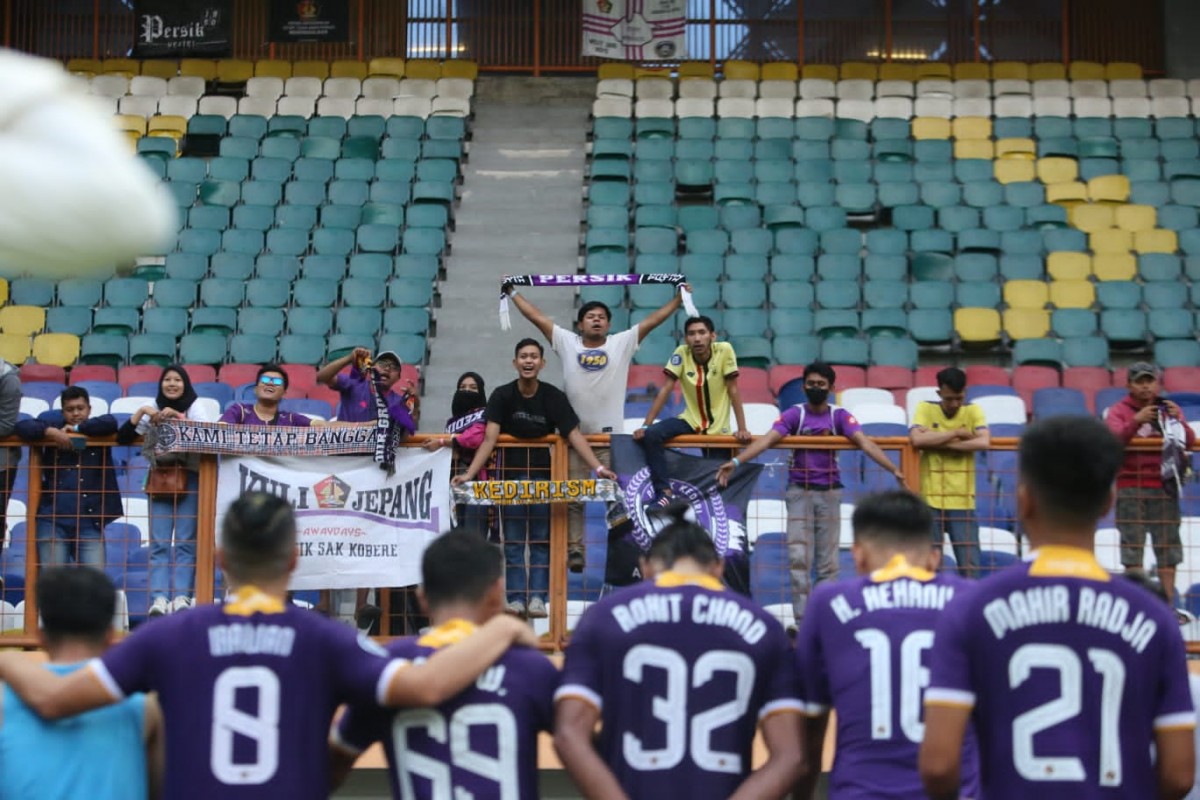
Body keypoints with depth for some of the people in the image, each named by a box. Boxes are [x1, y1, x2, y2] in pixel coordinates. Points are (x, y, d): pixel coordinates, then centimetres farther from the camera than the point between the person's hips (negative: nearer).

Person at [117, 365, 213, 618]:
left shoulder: (195, 407, 4)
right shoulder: (154, 410, 9)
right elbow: (123, 438, 1)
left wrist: (177, 416, -22)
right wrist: (141, 412, -10)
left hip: (189, 480, -2)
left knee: (186, 541, -5)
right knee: (159, 543, -5)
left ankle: (182, 596, -7)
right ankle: (159, 597, -10)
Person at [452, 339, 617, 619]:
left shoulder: (554, 397, -6)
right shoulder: (502, 396, -6)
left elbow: (574, 435, -11)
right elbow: (490, 439, -13)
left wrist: (598, 468, -23)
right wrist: (469, 474, -25)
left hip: (543, 474, 0)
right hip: (511, 474, 0)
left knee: (541, 540, 1)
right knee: (513, 542, 1)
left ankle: (537, 598, 2)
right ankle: (516, 599, 2)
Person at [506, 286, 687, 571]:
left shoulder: (622, 343, 7)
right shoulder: (567, 342, 7)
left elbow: (652, 320, 4)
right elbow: (537, 317, 10)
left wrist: (679, 298, 0)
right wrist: (513, 292, 13)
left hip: (610, 436, -1)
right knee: (573, 497, 1)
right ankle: (574, 550, 4)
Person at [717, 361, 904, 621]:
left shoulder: (840, 416, 0)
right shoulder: (794, 414, -3)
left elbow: (866, 444, -12)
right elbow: (767, 440, -15)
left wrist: (894, 469, -26)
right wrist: (735, 461, -30)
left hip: (829, 493, 1)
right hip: (800, 492, -1)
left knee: (828, 562, 5)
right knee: (799, 559, -6)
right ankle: (802, 621, -5)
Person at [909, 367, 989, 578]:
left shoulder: (973, 411, 2)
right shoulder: (925, 409, -1)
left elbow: (984, 442, -17)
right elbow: (916, 439, -19)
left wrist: (937, 443, -17)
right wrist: (957, 433, -14)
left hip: (963, 501, 0)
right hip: (930, 500, 0)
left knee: (970, 565, 1)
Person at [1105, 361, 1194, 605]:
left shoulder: (1170, 409, 11)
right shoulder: (1119, 411, 4)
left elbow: (1190, 442, 0)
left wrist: (1178, 420, -19)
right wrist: (1136, 421, -28)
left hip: (1164, 488, 2)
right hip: (1130, 489, -2)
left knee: (1167, 547, 3)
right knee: (1132, 547, -2)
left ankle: (1168, 604, 7)